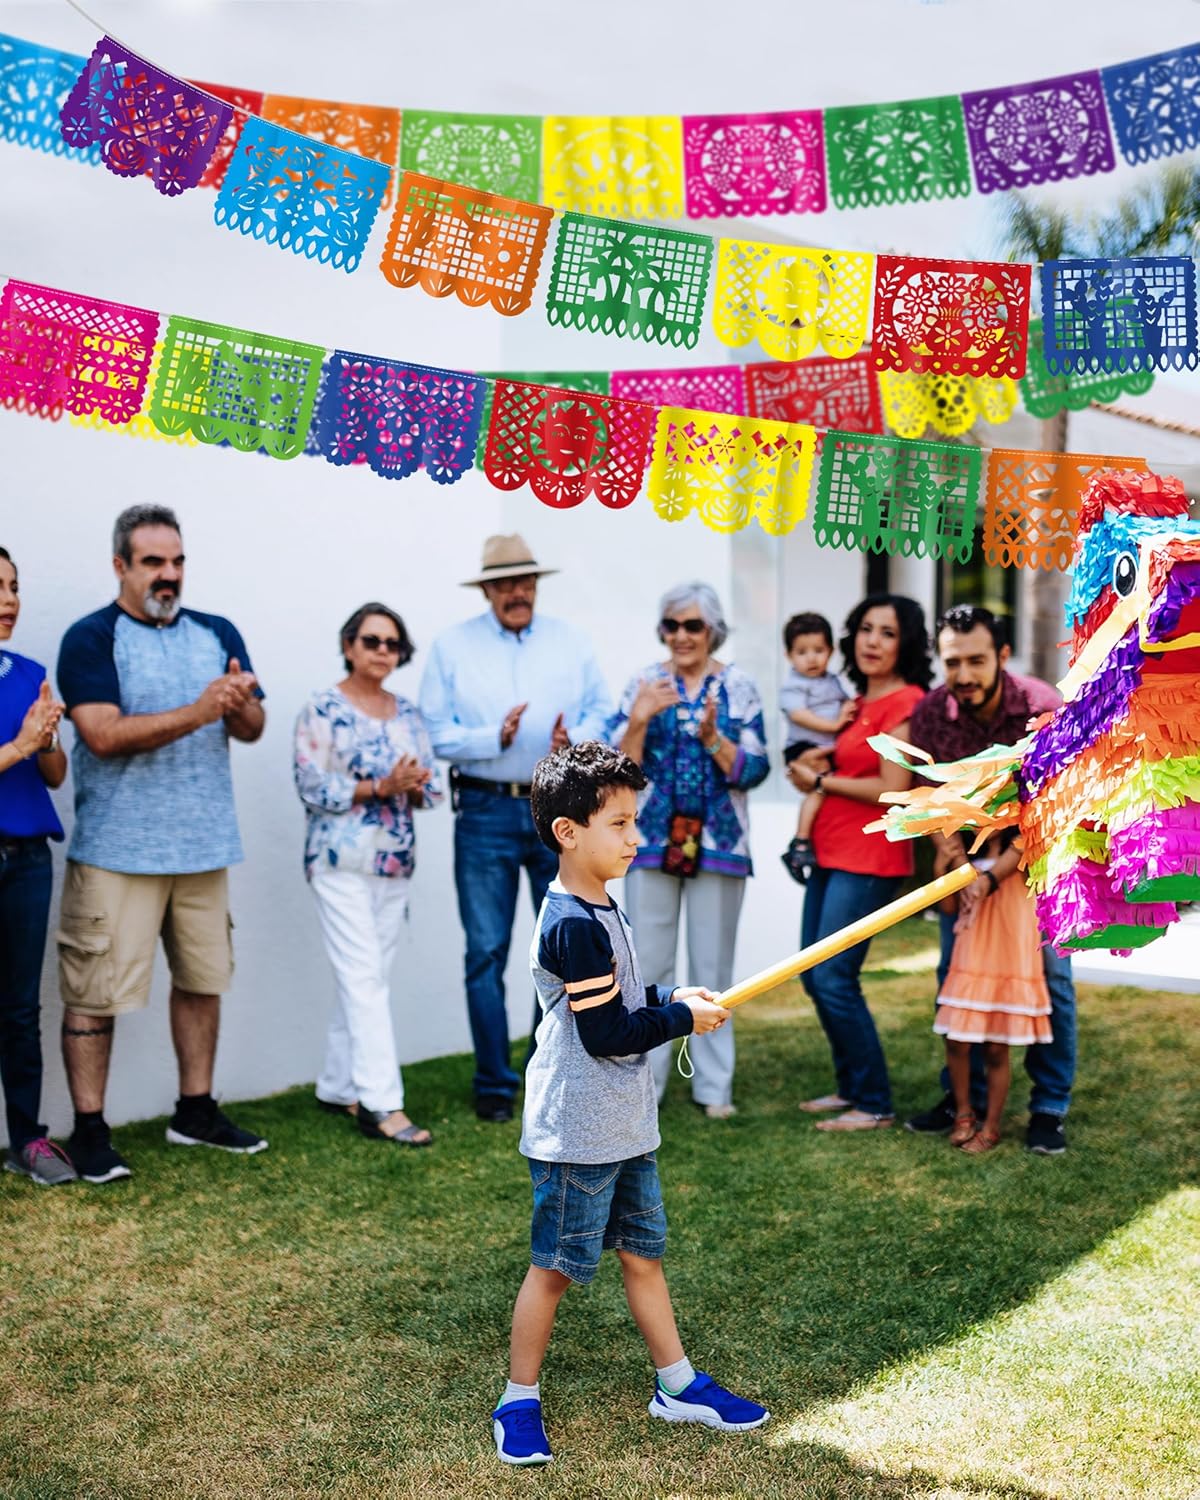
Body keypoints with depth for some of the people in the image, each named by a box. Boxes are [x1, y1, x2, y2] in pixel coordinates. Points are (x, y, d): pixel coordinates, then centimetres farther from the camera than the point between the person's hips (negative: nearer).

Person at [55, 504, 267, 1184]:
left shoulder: (218, 634, 11)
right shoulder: (92, 638, -5)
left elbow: (253, 728, 7)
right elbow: (104, 735, -18)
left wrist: (241, 705, -16)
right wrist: (198, 711, -24)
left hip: (204, 845, 5)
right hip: (118, 849, -5)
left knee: (203, 979, 13)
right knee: (96, 992, -2)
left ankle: (196, 1110, 27)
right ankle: (89, 1130, 10)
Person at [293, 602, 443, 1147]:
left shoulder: (407, 714, 12)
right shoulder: (322, 710, -6)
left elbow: (431, 786, 12)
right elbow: (312, 785, -14)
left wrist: (414, 786, -11)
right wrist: (380, 786, -21)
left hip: (395, 862, 6)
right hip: (341, 861, -6)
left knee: (366, 978, 10)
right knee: (364, 978, -10)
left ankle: (339, 1086, 21)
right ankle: (380, 1102, -11)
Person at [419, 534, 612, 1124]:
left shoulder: (571, 641, 10)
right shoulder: (452, 646, 3)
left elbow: (602, 711, 7)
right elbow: (437, 732, -3)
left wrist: (574, 740, -13)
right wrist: (496, 738, -17)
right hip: (487, 811, -2)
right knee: (486, 951, 1)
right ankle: (494, 1084, 11)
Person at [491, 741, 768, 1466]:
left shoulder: (600, 910, 9)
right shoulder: (573, 926, -23)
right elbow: (606, 1034, -24)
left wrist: (673, 997, 6)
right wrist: (683, 1018, -11)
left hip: (625, 1127, 10)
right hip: (577, 1133, -10)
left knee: (644, 1252, 18)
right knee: (555, 1266, 3)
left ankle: (679, 1384, 30)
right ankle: (519, 1403, 18)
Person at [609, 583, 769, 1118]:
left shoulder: (738, 688, 1)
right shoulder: (643, 684, 3)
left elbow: (753, 770, -4)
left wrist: (711, 735, -19)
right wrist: (639, 719, -17)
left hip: (718, 844, 0)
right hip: (652, 841, 1)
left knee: (713, 968, 6)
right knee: (648, 965, 3)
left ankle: (714, 1085, 16)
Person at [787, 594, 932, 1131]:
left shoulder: (906, 703, -11)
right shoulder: (859, 702, 15)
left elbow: (892, 789, -18)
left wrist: (820, 780, -8)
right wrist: (814, 759, 5)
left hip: (868, 859, -9)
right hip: (831, 854, 9)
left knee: (833, 979, -9)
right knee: (815, 976, 12)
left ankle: (875, 1104, 3)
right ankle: (850, 1087, 25)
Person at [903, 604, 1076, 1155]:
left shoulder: (1043, 709, -26)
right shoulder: (930, 713, -18)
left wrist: (996, 873, -34)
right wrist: (942, 838, -21)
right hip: (966, 856, 3)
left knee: (1049, 975, -3)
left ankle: (1050, 1109, 9)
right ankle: (962, 1096, 20)